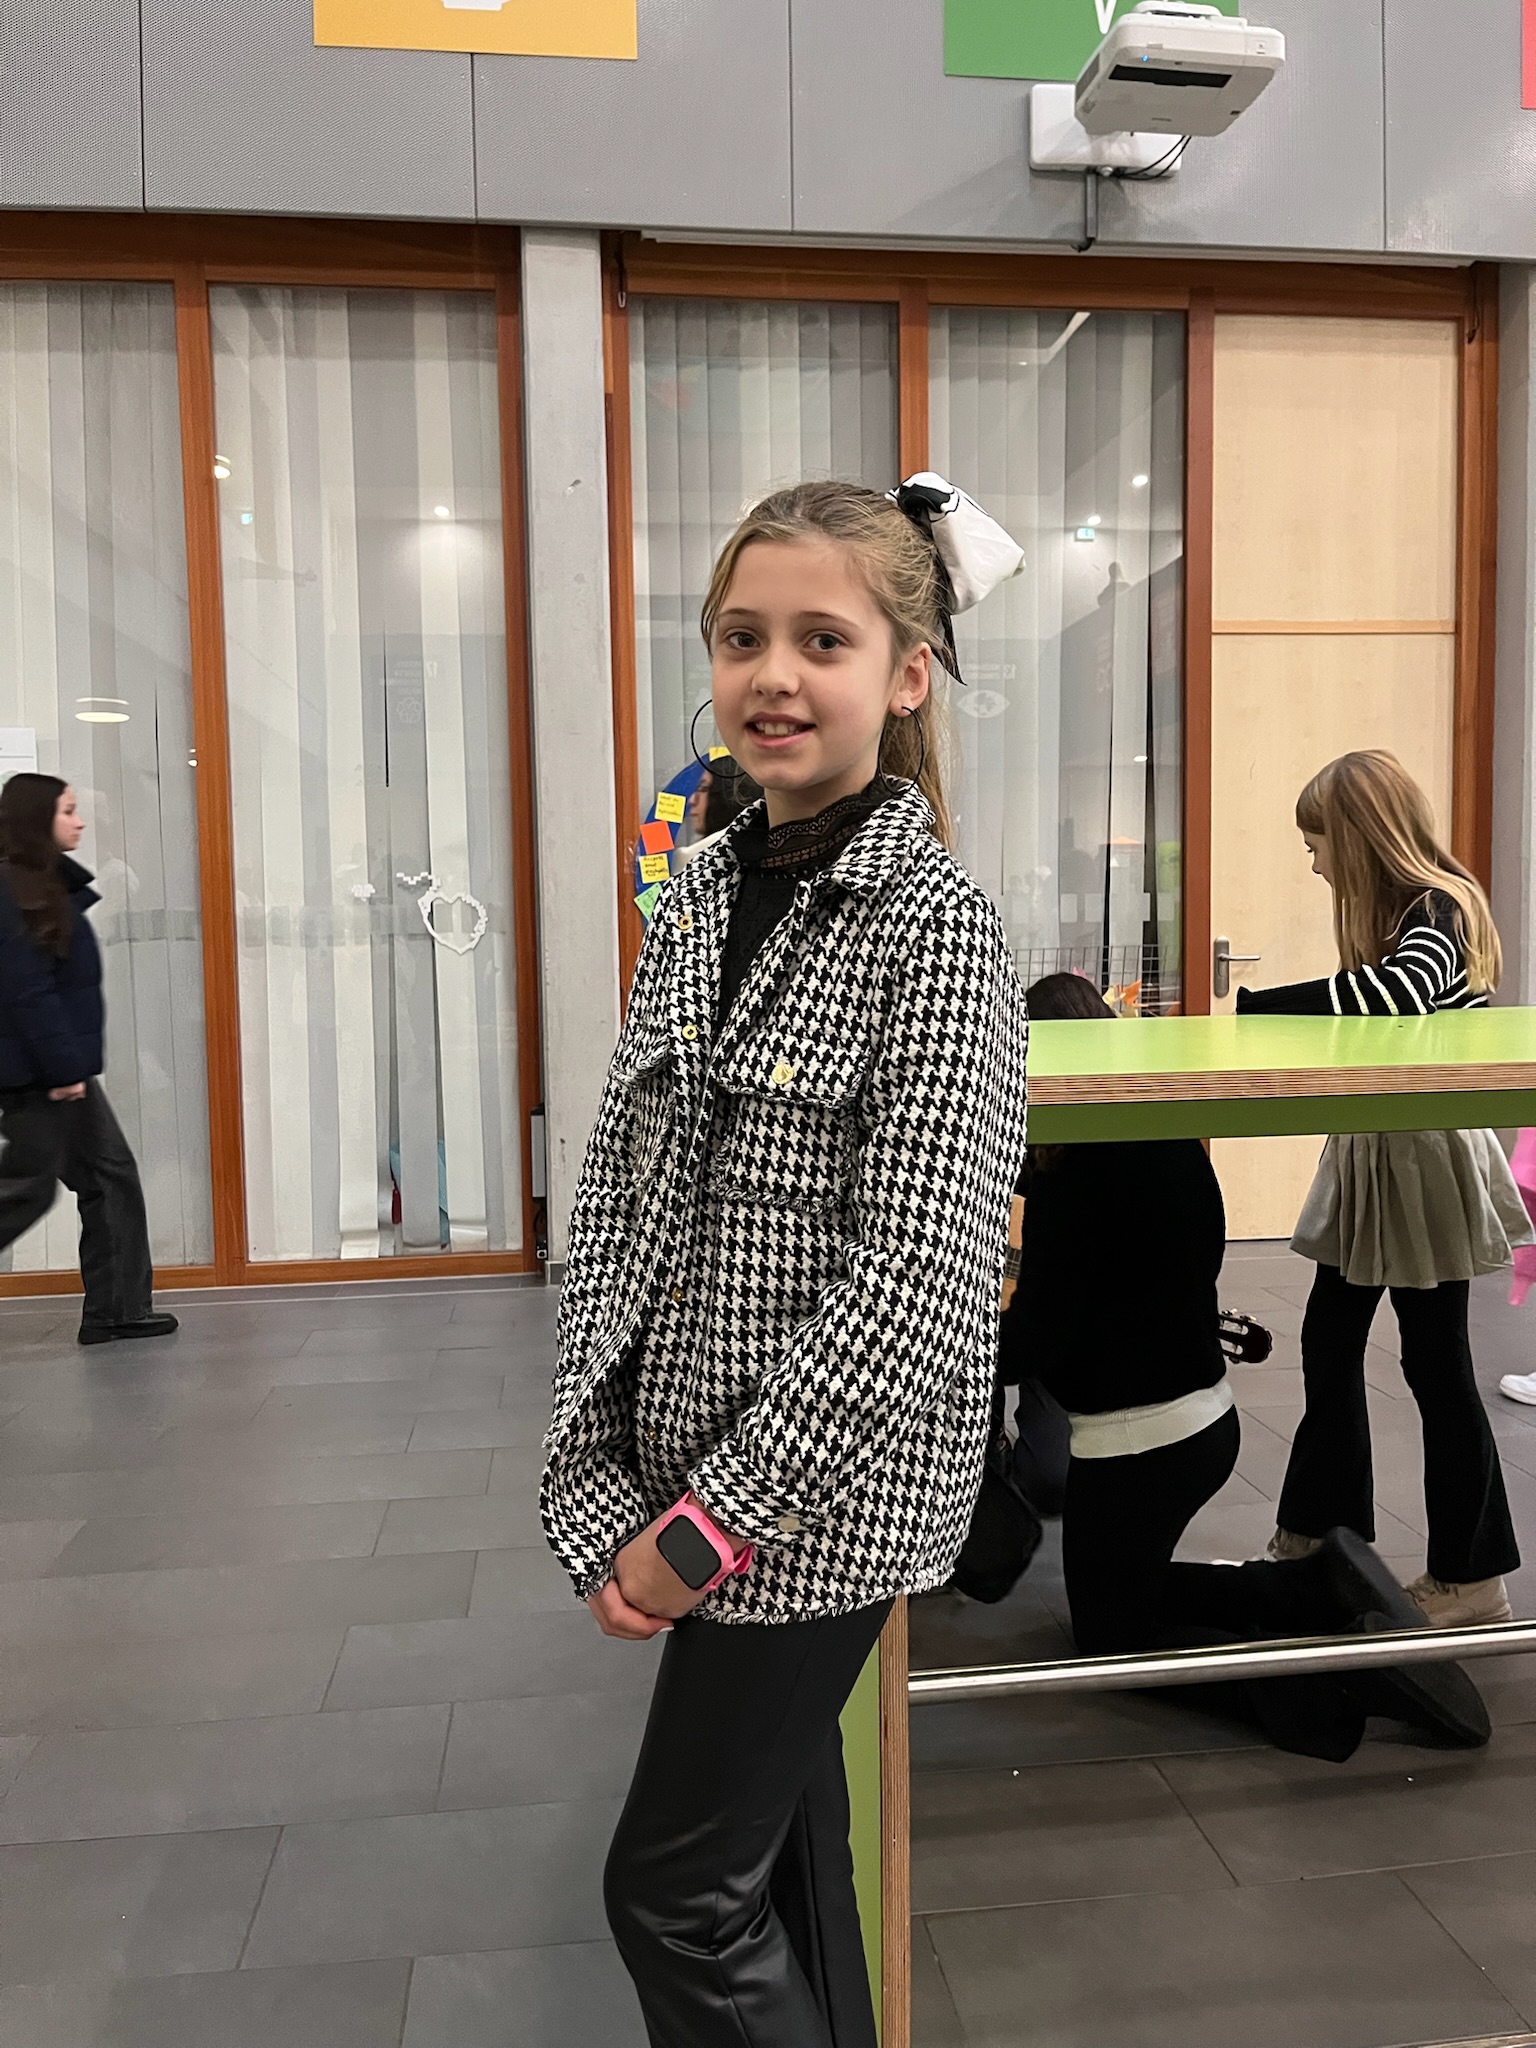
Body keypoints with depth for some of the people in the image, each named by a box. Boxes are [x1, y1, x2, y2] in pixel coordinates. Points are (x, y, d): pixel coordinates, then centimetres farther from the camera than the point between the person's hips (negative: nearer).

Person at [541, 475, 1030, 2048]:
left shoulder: (934, 926, -16)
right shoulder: (697, 901, 4)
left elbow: (919, 1284, -20)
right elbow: (614, 1197, 3)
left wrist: (715, 1520, -15)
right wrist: (597, 1489, -4)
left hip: (822, 1503, -6)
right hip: (688, 1488, 6)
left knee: (677, 1888, 8)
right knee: (778, 1846, 23)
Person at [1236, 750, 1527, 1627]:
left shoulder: (1439, 912, -19)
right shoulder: (1389, 914, 8)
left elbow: (1401, 993, -39)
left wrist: (1250, 1010, -38)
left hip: (1426, 1160, -9)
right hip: (1369, 1159, 9)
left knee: (1436, 1363, 3)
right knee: (1330, 1342, 13)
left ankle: (1473, 1578, 19)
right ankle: (1320, 1541, 26)